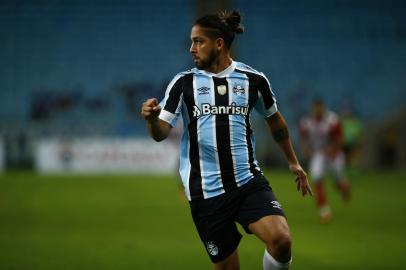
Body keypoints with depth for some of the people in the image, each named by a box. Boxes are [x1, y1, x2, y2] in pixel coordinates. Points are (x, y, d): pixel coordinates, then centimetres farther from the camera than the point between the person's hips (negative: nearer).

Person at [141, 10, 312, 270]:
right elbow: (161, 133, -5)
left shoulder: (254, 80, 4)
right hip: (206, 190, 0)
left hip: (249, 181, 0)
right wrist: (152, 118, -27)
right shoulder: (184, 83, 3)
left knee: (281, 239, -24)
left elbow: (275, 121, 21)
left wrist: (293, 162, 26)